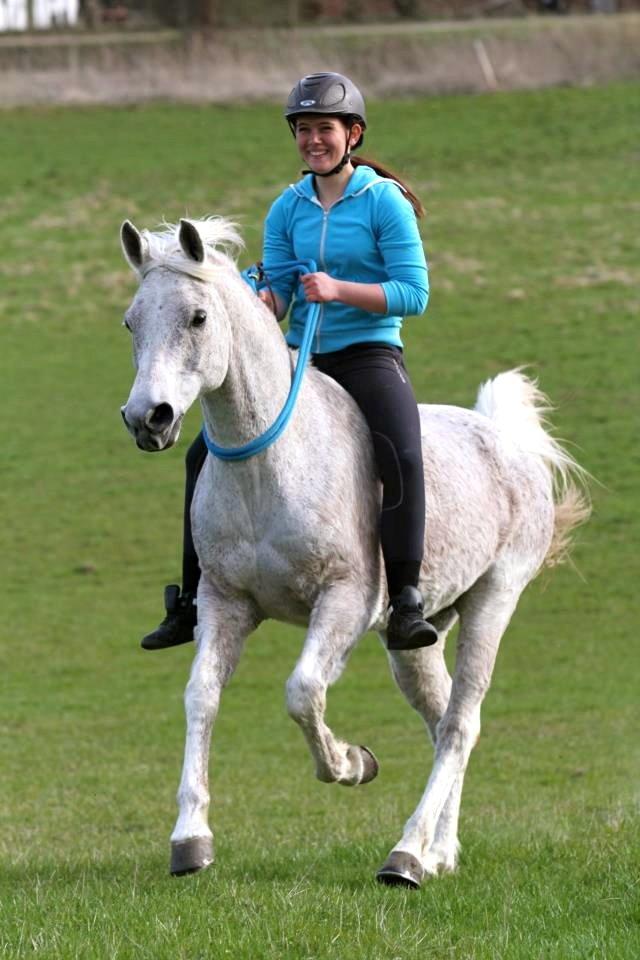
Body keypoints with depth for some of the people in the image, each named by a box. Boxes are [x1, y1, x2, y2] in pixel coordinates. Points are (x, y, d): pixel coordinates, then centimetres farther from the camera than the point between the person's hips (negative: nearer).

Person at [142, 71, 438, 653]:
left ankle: (406, 602, -30)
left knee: (402, 457, -33)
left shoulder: (385, 202, -7)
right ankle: (193, 600, 9)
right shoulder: (288, 209, 8)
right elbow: (278, 294, 2)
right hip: (300, 358, 6)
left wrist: (338, 289, -25)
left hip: (370, 355, -6)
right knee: (207, 455, -1)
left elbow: (413, 294, -12)